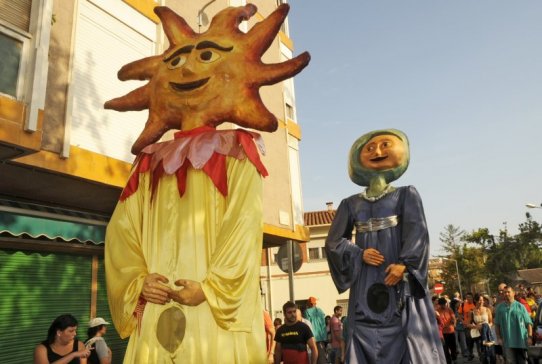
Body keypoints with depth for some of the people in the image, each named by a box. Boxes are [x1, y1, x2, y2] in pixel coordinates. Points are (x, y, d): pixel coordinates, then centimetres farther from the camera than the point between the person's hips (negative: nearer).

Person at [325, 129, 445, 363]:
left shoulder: (406, 195, 9)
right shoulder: (351, 203, 14)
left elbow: (417, 231, -4)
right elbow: (334, 241, 11)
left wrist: (404, 264, -18)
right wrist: (359, 254, -6)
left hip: (399, 277, -2)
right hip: (366, 280, 2)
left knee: (408, 333, -5)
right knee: (367, 334, -1)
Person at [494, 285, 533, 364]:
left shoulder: (520, 306, 1)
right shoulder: (500, 308, 4)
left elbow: (528, 323, 0)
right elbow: (497, 324, 7)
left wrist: (530, 337, -7)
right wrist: (499, 337, 1)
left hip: (522, 341, 0)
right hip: (507, 342, 1)